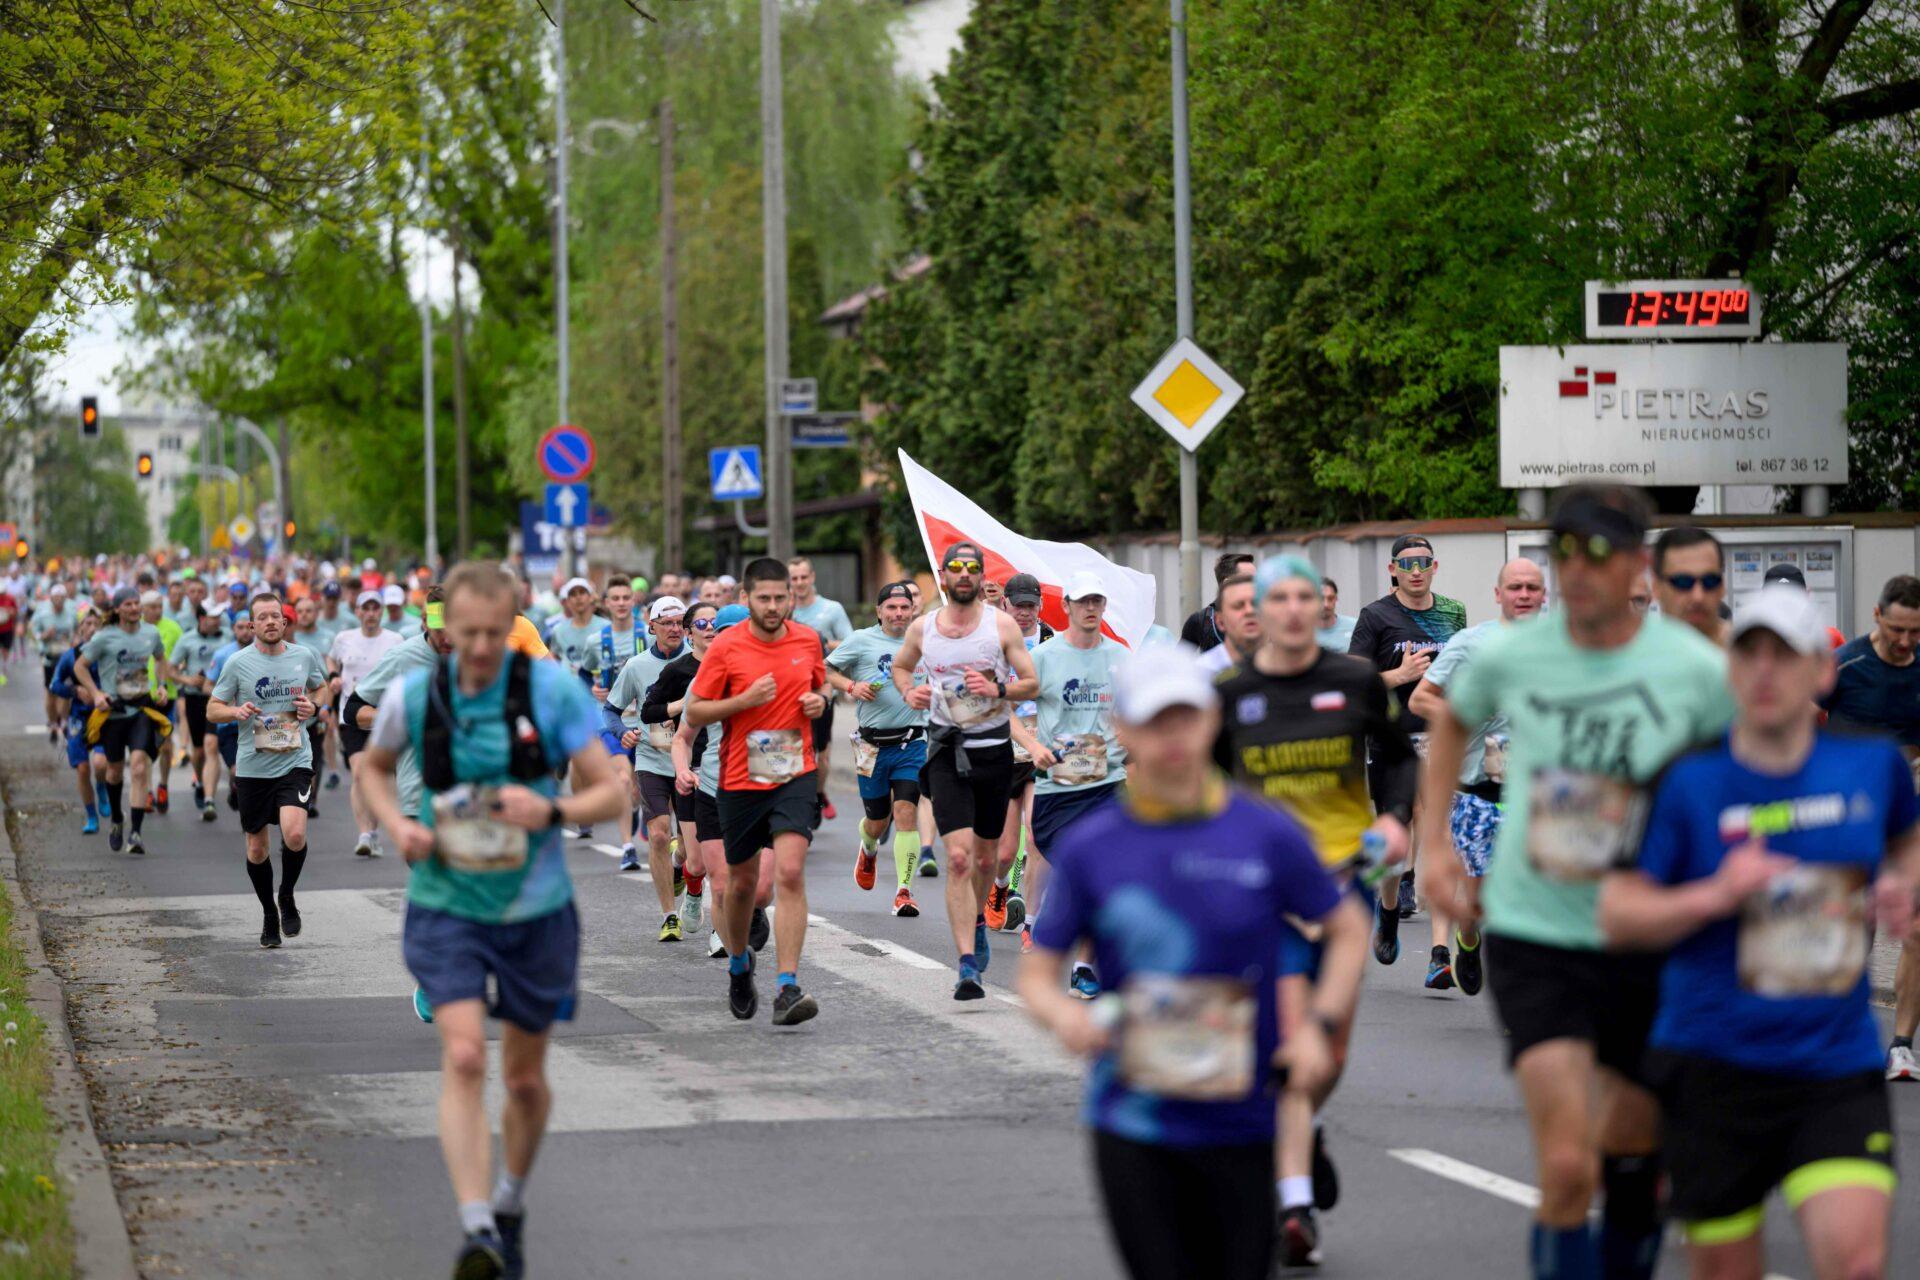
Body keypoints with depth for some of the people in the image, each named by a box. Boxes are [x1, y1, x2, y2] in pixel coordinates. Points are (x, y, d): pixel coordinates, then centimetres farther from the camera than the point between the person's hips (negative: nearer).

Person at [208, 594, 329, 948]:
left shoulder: (305, 656, 3)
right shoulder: (238, 663, -2)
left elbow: (323, 690, 22)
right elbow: (212, 709, 4)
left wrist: (314, 707, 0)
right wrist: (236, 711, -17)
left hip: (295, 761, 0)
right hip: (253, 767, 0)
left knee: (294, 834, -21)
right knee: (256, 848, 7)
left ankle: (287, 896, 7)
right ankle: (269, 913, 30)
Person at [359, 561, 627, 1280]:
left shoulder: (553, 690, -11)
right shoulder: (413, 696, -6)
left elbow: (613, 793, -8)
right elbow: (374, 766, 15)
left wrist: (551, 811, -27)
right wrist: (398, 824, -5)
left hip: (536, 911, 1)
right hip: (446, 907, 0)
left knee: (526, 1078, 12)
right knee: (463, 1059, -19)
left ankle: (511, 1201, 38)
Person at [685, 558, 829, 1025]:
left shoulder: (808, 640, 3)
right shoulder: (725, 648, -7)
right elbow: (694, 712, -4)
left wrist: (819, 700, -1)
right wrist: (745, 700, -18)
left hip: (795, 776, 1)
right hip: (740, 780, -1)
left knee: (790, 873, -17)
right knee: (742, 881, 12)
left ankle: (788, 989, -21)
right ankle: (738, 964, 42)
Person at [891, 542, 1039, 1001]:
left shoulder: (1001, 624, -3)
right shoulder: (921, 628, 2)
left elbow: (1031, 684, -1)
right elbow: (900, 666, 21)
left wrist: (998, 690, -20)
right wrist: (909, 692, 0)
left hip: (993, 747, 1)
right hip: (946, 750, -1)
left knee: (985, 856, 15)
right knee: (959, 857, -15)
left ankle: (977, 919, 48)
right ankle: (968, 966, -20)